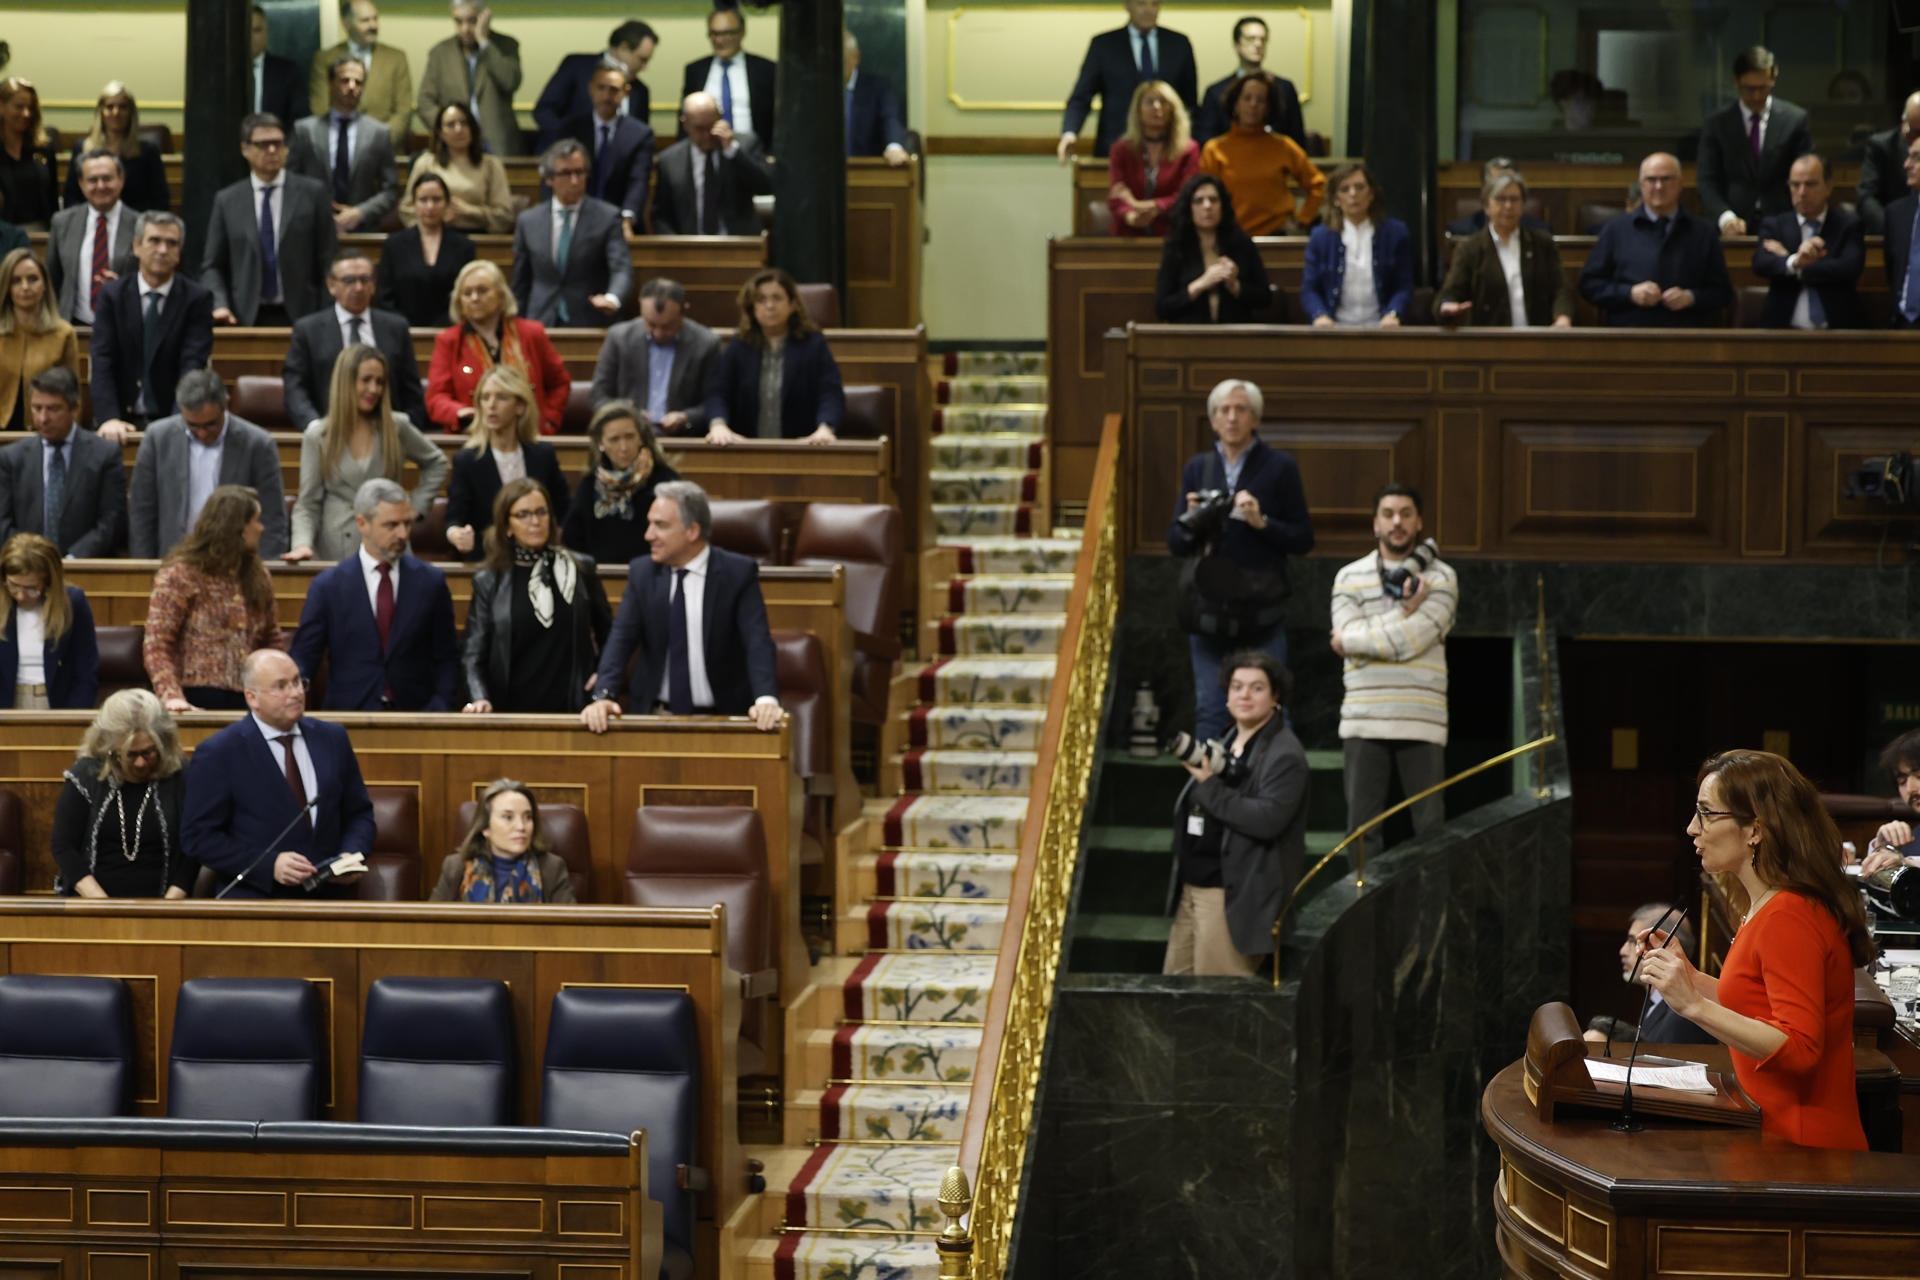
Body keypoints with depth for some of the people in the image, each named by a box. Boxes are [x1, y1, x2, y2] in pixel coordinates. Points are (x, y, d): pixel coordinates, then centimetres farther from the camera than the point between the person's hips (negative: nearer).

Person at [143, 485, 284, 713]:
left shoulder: (257, 575, 15)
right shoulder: (180, 575, -3)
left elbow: (272, 640, 23)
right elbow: (156, 645, -8)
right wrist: (172, 696, -23)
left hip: (248, 702, 5)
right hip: (199, 701, -5)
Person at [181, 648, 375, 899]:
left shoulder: (332, 738, 13)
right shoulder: (217, 754, -1)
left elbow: (359, 813, 20)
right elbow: (198, 836, -3)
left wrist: (352, 856, -2)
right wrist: (269, 865, -14)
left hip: (328, 896, 4)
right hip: (255, 897, -4)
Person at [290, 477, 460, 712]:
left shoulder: (431, 581, 10)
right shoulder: (328, 586, 6)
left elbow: (446, 657, 14)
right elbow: (303, 655, 6)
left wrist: (439, 705, -1)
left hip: (415, 717, 1)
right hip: (349, 717, -1)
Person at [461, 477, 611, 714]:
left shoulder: (581, 569, 8)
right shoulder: (488, 583, 6)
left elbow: (607, 632, 20)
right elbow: (475, 654, 3)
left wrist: (603, 676, 5)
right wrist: (479, 699, -14)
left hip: (570, 710, 0)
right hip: (511, 709, 0)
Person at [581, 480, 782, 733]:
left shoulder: (738, 573, -2)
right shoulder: (642, 572, 8)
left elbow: (757, 641, -12)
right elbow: (621, 638, 0)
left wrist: (766, 699, -30)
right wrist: (603, 696, -18)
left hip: (721, 719, -2)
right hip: (655, 718, 2)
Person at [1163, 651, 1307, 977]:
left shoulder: (1284, 755, -9)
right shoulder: (1225, 745, 18)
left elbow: (1267, 820, -22)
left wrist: (1210, 786, -17)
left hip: (1234, 897, -9)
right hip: (1192, 889, 9)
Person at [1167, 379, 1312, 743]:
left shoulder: (1279, 466, 2)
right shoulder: (1198, 468, 11)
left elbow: (1303, 539, 1)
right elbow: (1175, 543, 12)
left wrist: (1262, 523, -14)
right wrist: (1191, 521, -9)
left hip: (1261, 609, -3)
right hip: (1208, 609, 3)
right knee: (1209, 711, 2)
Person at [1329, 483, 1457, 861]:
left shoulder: (1440, 578, 5)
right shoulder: (1349, 578, 10)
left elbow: (1413, 639, -9)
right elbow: (1346, 638, -5)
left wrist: (1351, 641, -1)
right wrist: (1403, 614, -9)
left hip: (1421, 722, -1)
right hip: (1364, 720, 1)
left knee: (1431, 827, -1)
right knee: (1362, 826, 2)